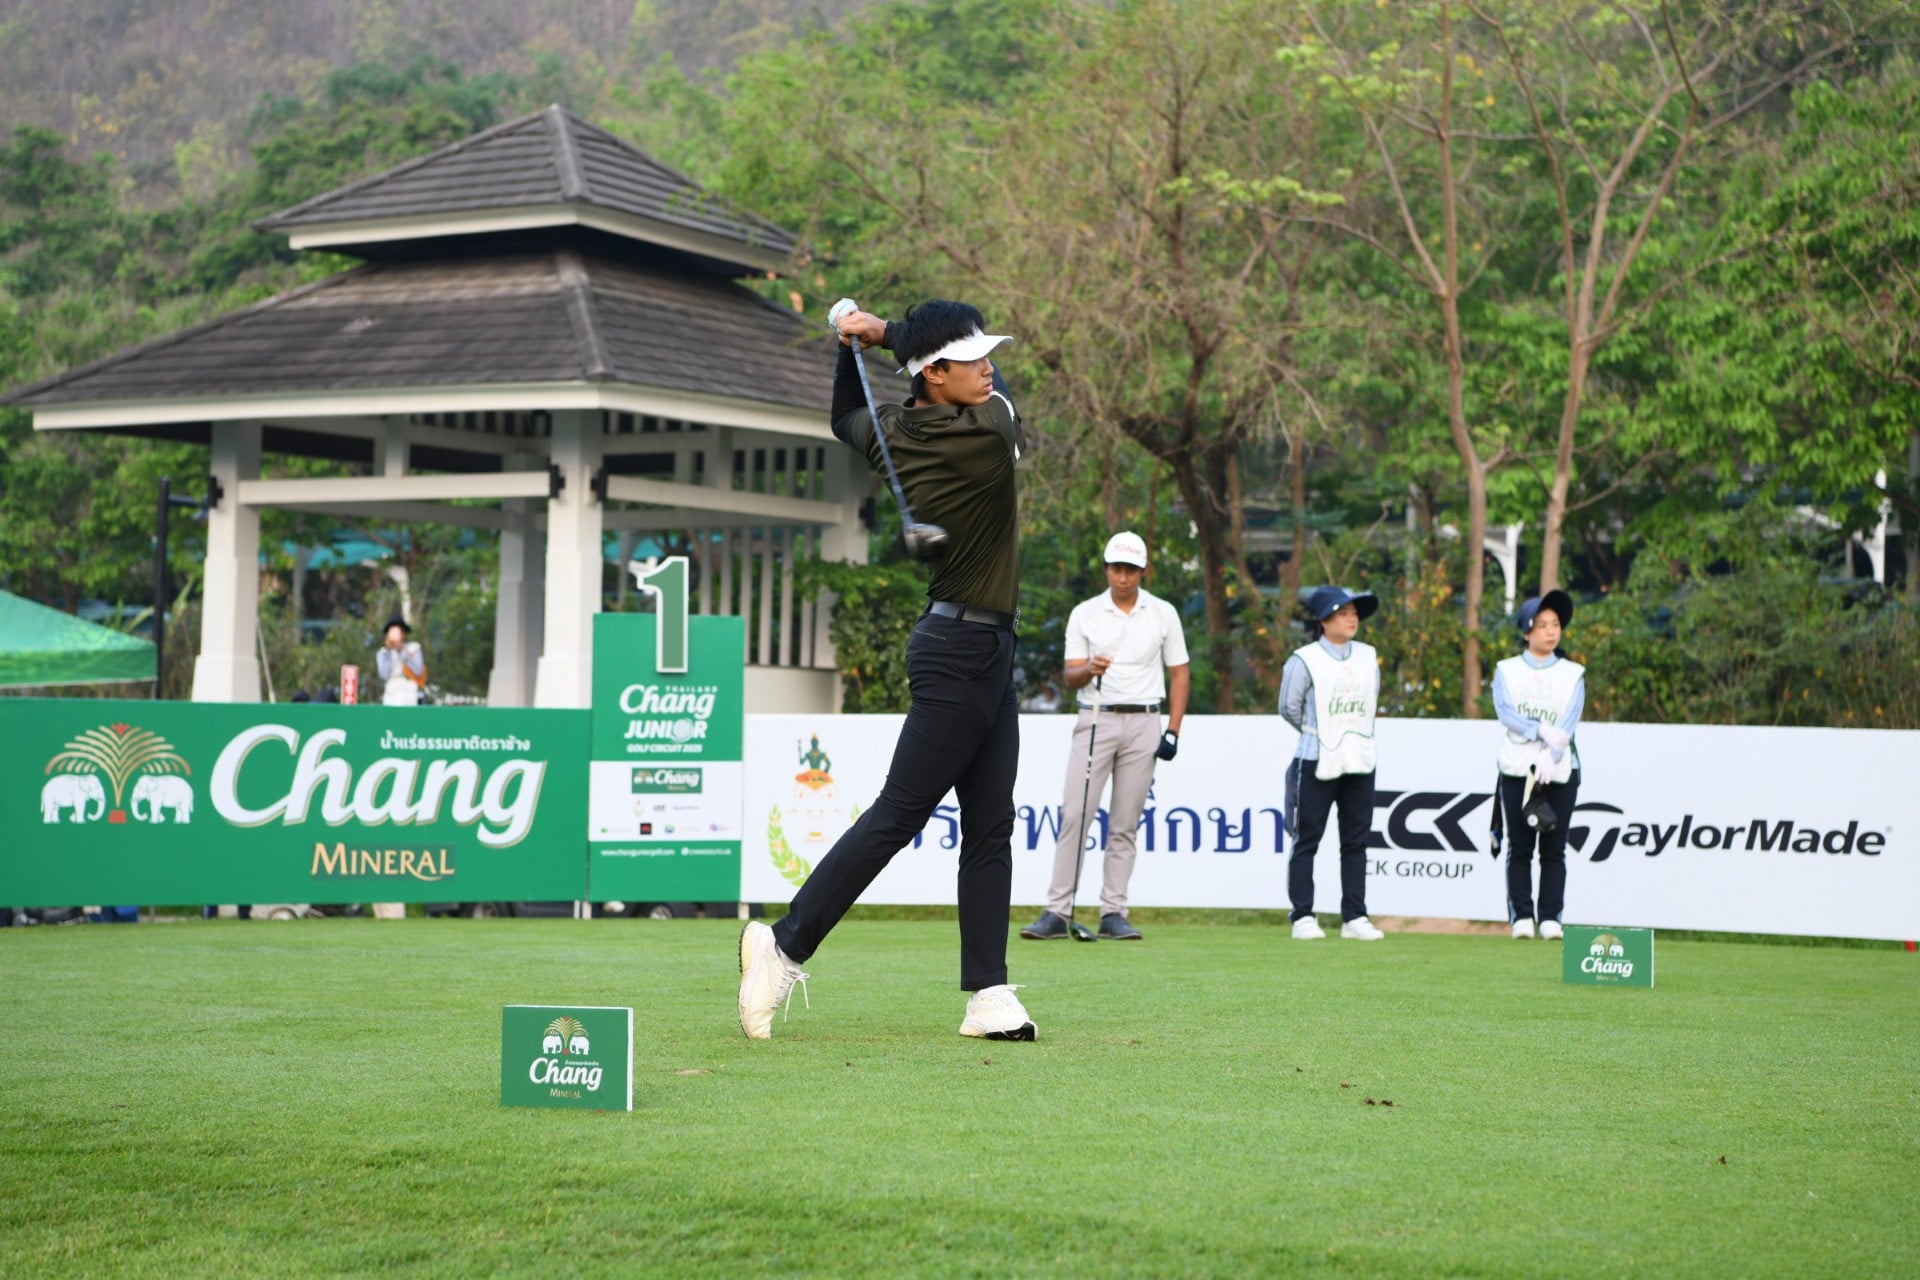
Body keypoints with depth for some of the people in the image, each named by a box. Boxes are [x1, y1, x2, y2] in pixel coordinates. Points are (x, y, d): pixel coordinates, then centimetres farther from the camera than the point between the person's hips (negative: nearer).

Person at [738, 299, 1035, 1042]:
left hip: (983, 652, 9)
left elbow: (844, 417, 27)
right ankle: (786, 945, 0)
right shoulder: (990, 433, -19)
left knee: (990, 827, 8)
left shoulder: (893, 434, 3)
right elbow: (993, 396, 3)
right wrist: (889, 334, 5)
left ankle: (989, 994, 8)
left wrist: (855, 346, 11)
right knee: (897, 815, -5)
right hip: (964, 652, -9)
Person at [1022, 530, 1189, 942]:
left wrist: (1173, 731, -1)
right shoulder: (1084, 614, 4)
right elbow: (1070, 676, 0)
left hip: (1143, 723, 1)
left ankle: (1113, 914, 6)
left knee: (1126, 823, 2)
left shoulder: (1164, 614, 6)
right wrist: (1088, 670, -24)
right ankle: (1057, 912, -10)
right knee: (1075, 814, -9)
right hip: (1096, 721, -1)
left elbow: (1178, 674, 9)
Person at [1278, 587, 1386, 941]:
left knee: (1356, 841, 6)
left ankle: (1354, 917, 10)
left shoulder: (1368, 657, 9)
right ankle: (1303, 917, 4)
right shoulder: (1304, 660, -7)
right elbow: (1289, 709, 0)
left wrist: (1350, 736, 13)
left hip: (1360, 762, 5)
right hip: (1317, 762, -5)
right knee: (1307, 840, 0)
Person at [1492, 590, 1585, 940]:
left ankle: (1550, 917, 2)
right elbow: (1505, 713, -7)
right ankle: (1521, 917, 2)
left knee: (1554, 848, -1)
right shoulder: (1507, 670, 9)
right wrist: (1541, 730, -21)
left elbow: (1568, 722, -4)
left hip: (1560, 771, 0)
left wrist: (1550, 755, -20)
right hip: (1517, 768, 0)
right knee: (1519, 846, -1)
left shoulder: (1573, 674, 10)